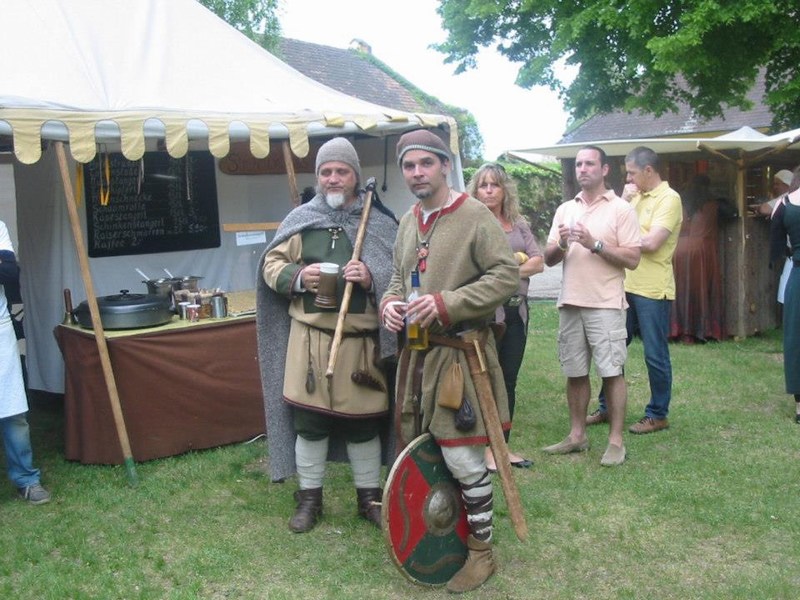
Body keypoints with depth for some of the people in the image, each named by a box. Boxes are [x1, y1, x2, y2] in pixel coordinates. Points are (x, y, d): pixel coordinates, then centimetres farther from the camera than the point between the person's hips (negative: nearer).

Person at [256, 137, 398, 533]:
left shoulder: (379, 222, 3)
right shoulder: (300, 220, 5)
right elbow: (271, 265, 8)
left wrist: (372, 277, -18)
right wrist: (297, 276, -12)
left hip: (360, 340, -1)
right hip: (309, 337, 1)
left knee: (363, 423, 10)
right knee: (308, 421, 7)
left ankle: (370, 497, 28)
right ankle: (309, 497, 25)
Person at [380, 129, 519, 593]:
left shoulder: (475, 216, -11)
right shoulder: (408, 223, 12)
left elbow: (508, 276, -16)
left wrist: (447, 303, -23)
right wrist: (390, 302, -1)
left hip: (460, 353, -7)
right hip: (416, 352, 8)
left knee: (463, 458, -4)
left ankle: (482, 551, 16)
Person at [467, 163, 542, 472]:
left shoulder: (519, 224, 14)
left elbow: (538, 263, 5)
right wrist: (518, 258, -10)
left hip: (516, 310, 6)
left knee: (509, 380, 11)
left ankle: (503, 445, 21)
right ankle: (486, 449, 8)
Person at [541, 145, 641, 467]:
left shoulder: (621, 209, -2)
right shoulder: (565, 209, 13)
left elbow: (632, 259, -9)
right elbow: (548, 259, 12)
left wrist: (594, 244, -18)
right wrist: (561, 245, -10)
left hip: (605, 304, -5)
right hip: (570, 303, 5)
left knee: (612, 372, -2)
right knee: (575, 372, 11)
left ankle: (616, 440, 7)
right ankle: (577, 435, 22)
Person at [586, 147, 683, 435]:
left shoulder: (669, 198, -10)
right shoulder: (638, 196, 14)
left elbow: (651, 243, -20)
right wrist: (624, 201, -1)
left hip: (653, 289, -8)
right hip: (627, 286, 8)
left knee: (655, 355, 3)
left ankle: (657, 415, 16)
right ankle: (607, 407, 25)